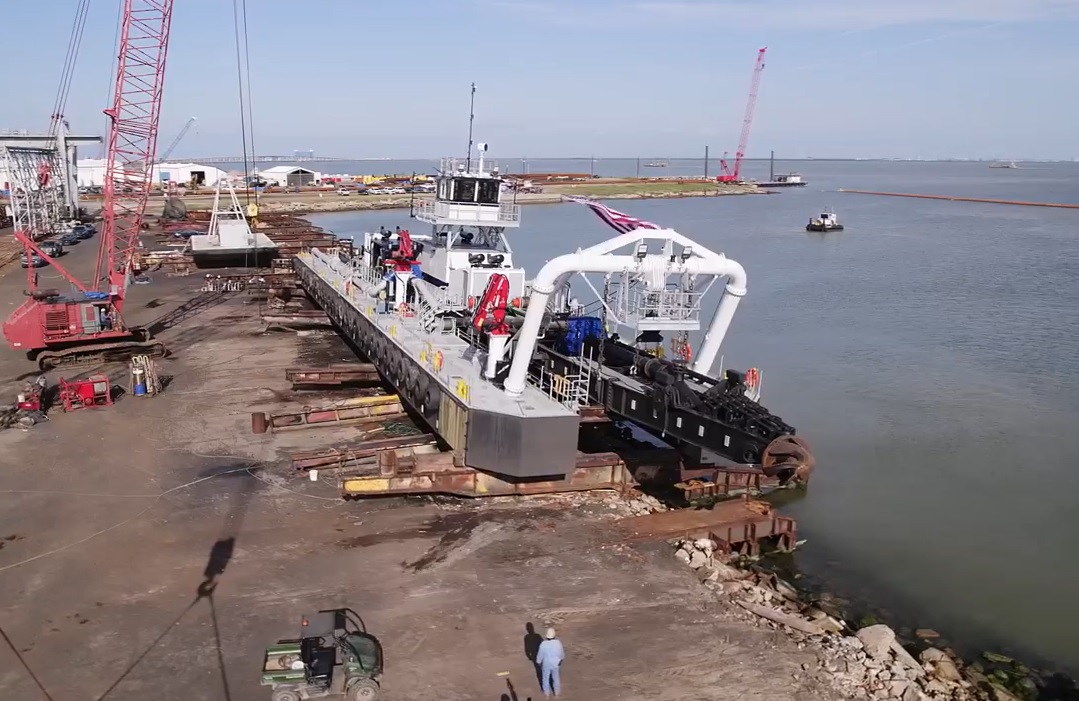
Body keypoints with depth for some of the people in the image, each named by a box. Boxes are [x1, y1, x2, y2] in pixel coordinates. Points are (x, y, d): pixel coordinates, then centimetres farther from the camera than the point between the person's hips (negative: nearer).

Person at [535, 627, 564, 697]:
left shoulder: (543, 644, -29)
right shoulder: (558, 642, -24)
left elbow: (540, 655, -15)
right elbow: (561, 653, -7)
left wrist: (538, 662, 5)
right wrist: (562, 658, 16)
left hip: (546, 664, -1)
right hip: (555, 664, 1)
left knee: (545, 678, 23)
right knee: (556, 678, 25)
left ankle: (547, 693, 41)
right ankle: (556, 692, 43)